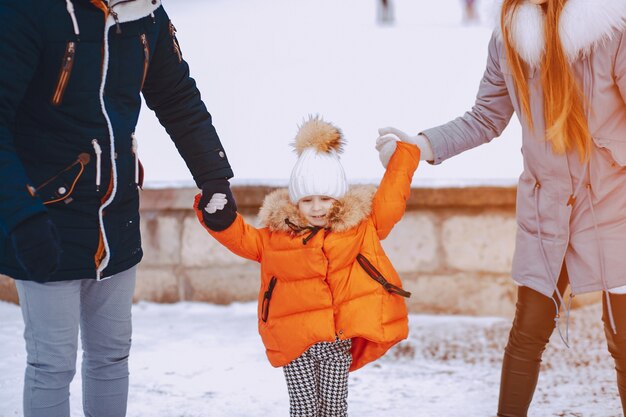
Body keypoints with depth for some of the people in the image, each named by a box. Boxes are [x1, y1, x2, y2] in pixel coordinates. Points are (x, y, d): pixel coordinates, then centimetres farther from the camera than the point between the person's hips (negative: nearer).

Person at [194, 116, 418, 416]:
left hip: (339, 340, 0)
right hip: (295, 342, 0)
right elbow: (241, 238, 13)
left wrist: (404, 150, 9)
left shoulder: (362, 226, 4)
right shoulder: (276, 234, 4)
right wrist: (219, 217, -4)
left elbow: (391, 198, 7)